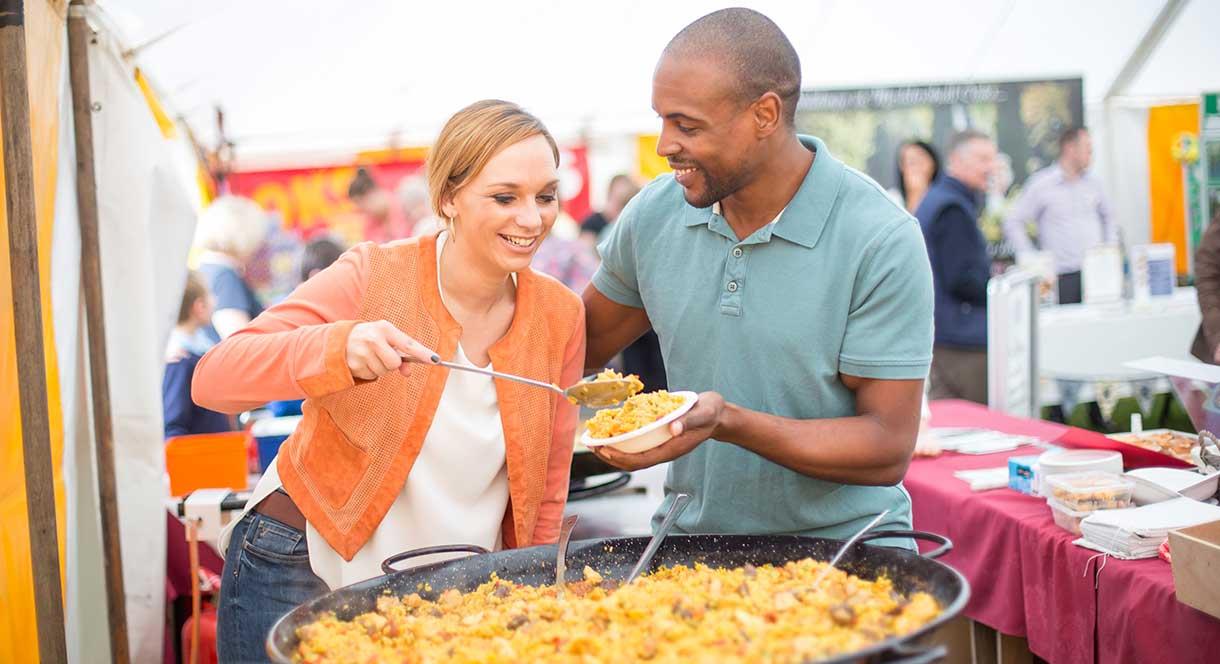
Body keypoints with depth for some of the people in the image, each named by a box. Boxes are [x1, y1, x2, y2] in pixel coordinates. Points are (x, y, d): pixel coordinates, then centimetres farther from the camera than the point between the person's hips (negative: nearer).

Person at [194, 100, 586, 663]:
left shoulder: (560, 315, -4)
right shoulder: (373, 277, -14)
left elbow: (545, 492, 5)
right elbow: (212, 380, -23)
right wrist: (340, 348, -38)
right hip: (301, 575, -3)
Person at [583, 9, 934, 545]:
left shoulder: (883, 242, -13)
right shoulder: (654, 214, 1)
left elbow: (888, 450, -13)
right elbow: (582, 343, 17)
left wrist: (730, 421, -24)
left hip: (839, 544, -4)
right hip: (689, 541, 4)